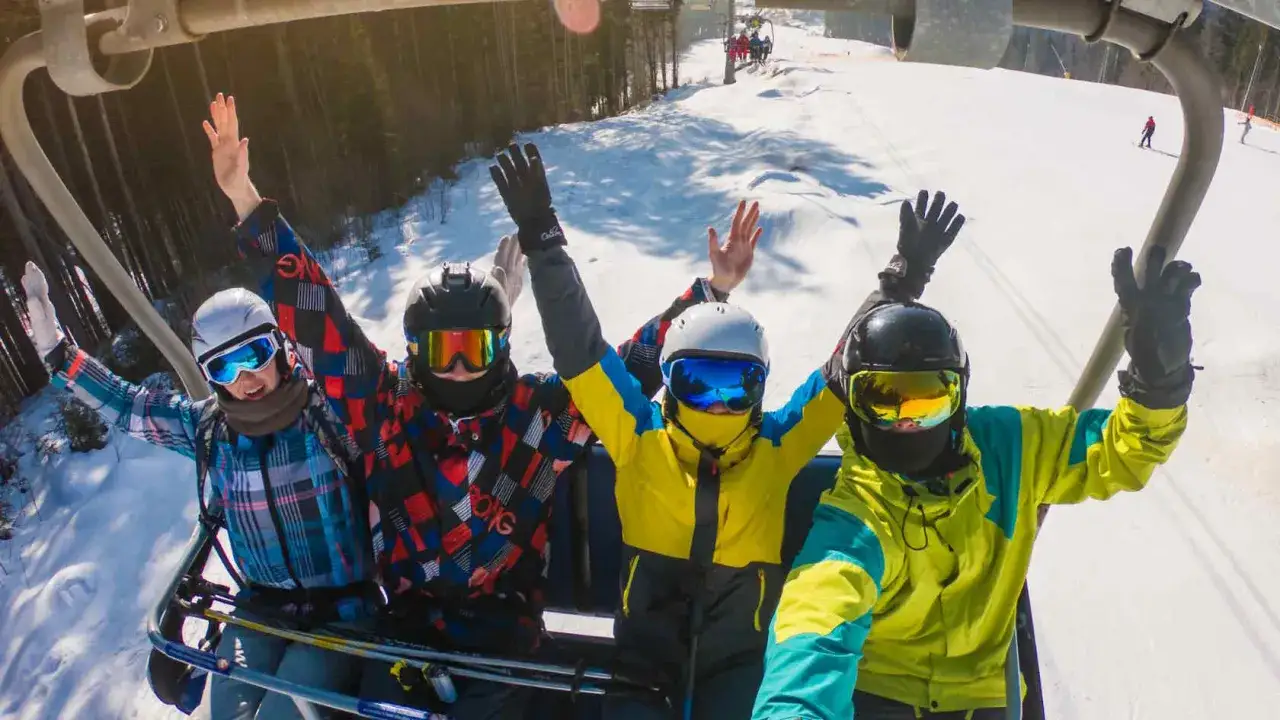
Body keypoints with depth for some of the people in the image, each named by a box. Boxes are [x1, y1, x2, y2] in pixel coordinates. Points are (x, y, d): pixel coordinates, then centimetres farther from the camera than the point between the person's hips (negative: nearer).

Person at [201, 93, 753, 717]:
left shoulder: (544, 410, -9)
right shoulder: (385, 405, -7)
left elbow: (635, 362, -7)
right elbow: (315, 313, -7)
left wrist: (711, 292, -13)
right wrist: (247, 202, -10)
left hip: (504, 629, -1)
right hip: (406, 622, 2)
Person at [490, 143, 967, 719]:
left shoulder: (775, 447, -2)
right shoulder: (639, 436, -5)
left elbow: (848, 367, -3)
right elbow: (577, 347, -10)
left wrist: (901, 284, -11)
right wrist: (543, 243, -16)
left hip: (740, 657, 1)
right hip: (645, 652, 0)